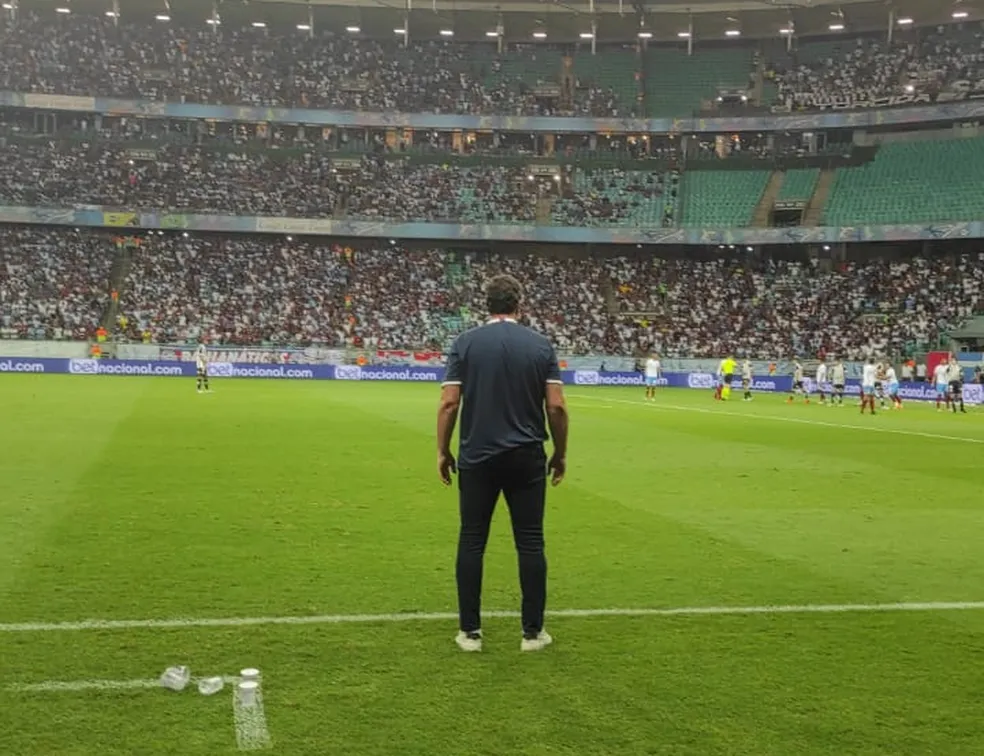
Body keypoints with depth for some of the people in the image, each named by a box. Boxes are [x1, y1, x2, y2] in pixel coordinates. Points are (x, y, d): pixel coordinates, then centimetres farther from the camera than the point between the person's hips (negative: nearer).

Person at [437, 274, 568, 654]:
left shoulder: (465, 342, -2)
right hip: (527, 458, 0)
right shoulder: (541, 344, 0)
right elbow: (556, 406, -3)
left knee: (471, 543, 8)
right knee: (530, 543, 7)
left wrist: (443, 451, 5)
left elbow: (449, 403, -6)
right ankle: (532, 631, 11)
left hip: (477, 457, 0)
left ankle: (470, 631, 11)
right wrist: (560, 453, 8)